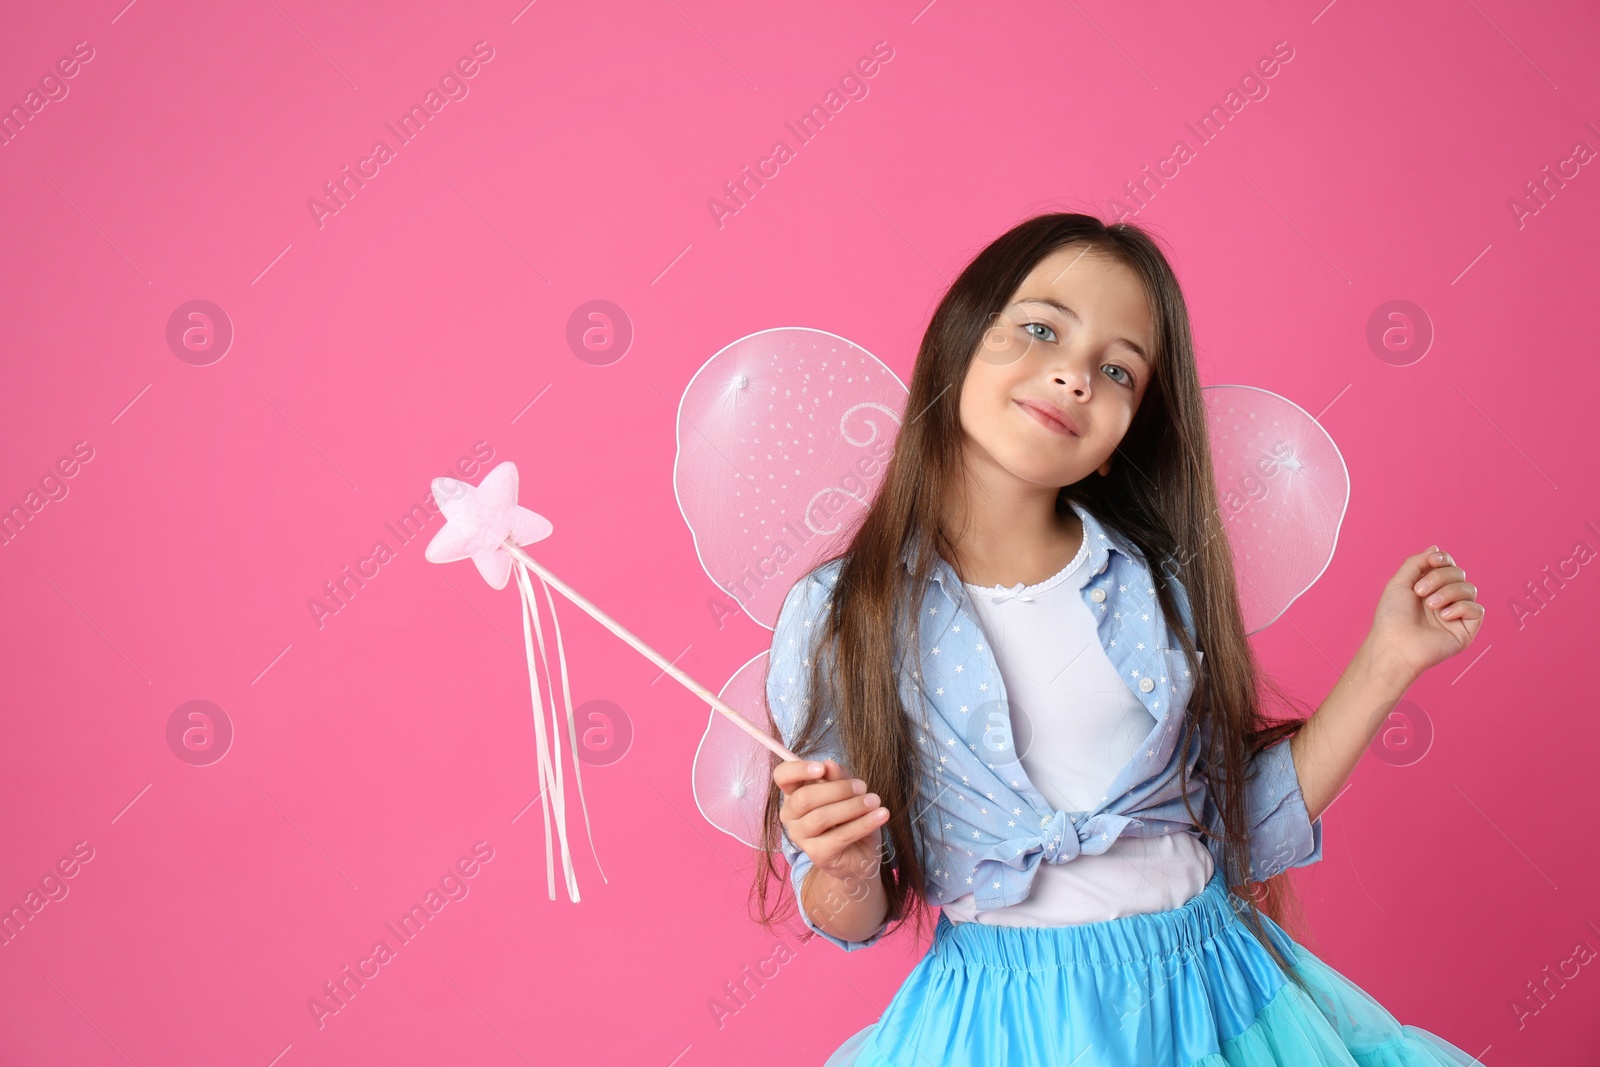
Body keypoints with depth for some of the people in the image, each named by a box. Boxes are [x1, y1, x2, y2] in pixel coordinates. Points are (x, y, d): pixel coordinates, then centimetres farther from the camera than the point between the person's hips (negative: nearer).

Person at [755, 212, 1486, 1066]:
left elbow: (1246, 828, 4)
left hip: (1216, 995, 3)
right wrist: (846, 872, -25)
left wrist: (1387, 660, -1)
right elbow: (849, 920, -3)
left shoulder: (1160, 581, -2)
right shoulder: (837, 617, -9)